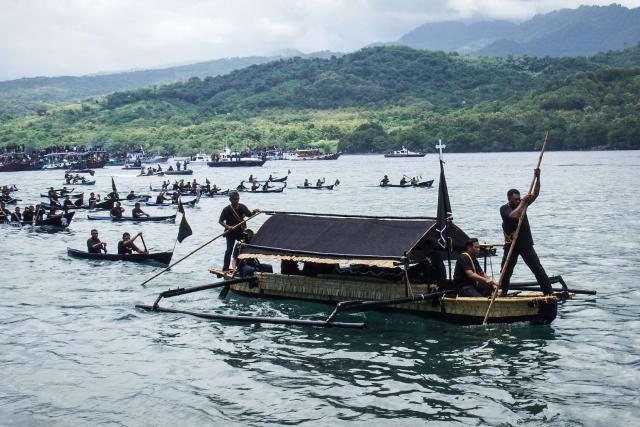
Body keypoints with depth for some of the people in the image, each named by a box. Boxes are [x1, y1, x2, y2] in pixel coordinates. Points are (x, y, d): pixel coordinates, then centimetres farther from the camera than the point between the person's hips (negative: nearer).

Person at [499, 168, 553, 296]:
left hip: (526, 245, 2)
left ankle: (548, 292, -4)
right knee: (506, 270, 8)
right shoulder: (504, 209, -11)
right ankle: (503, 292, 24)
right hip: (511, 245, -2)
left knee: (537, 268, -3)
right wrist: (523, 202, -23)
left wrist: (537, 178, -17)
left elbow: (535, 194, -5)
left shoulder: (521, 204, 3)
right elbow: (514, 215, -31)